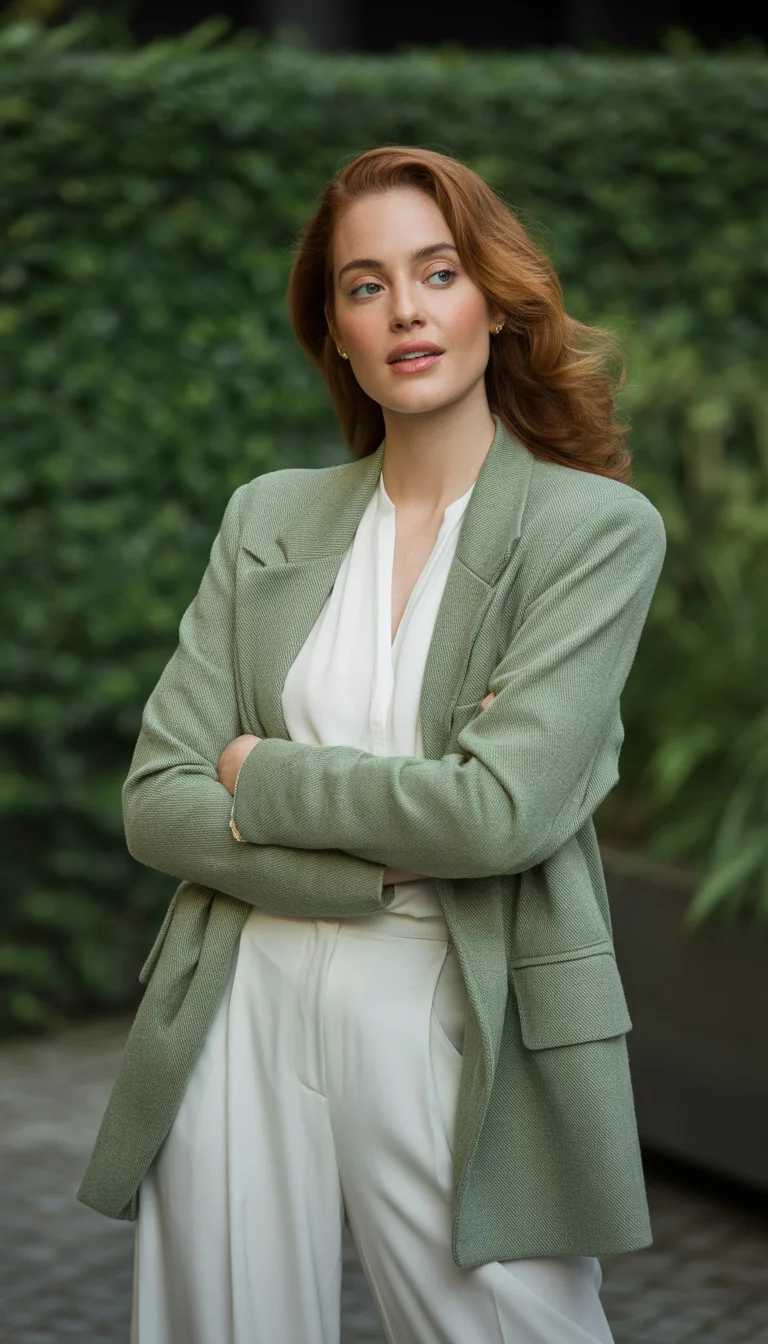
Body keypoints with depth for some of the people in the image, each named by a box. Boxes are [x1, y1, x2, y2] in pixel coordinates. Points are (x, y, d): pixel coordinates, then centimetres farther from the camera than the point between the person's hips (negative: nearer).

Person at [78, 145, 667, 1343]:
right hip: (245, 1011, 3)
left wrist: (263, 775, -4)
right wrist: (381, 864, -10)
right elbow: (157, 800, 2)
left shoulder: (599, 527, -2)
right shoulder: (269, 517, 9)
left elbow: (502, 811, -14)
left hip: (461, 1031, -3)